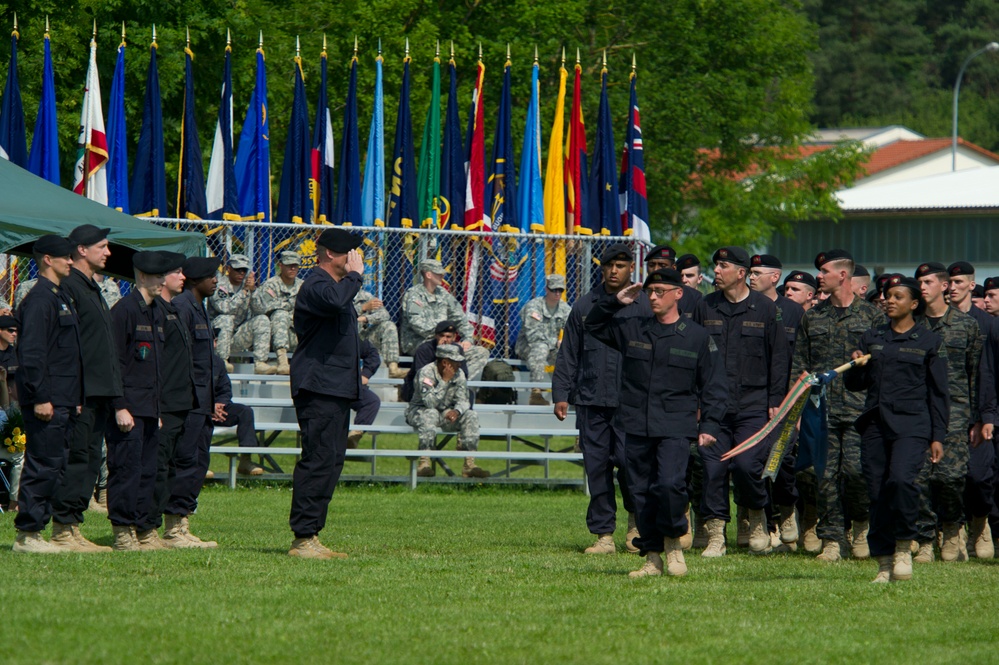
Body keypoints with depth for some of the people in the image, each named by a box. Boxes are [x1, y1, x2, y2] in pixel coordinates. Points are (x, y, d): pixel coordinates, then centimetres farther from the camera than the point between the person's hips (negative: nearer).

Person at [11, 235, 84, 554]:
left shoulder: (61, 297, 19)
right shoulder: (39, 299, -12)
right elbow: (31, 353, -19)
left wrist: (76, 399, 21)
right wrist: (40, 398, -22)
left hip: (63, 401, 10)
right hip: (47, 401, -10)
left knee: (53, 467, 10)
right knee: (43, 466, -8)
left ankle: (34, 531, 14)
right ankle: (27, 535, -4)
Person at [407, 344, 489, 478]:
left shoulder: (459, 374, -1)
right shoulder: (426, 373, -20)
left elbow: (463, 400, -7)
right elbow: (430, 403, -30)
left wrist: (457, 411, -30)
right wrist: (445, 380, -31)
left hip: (446, 413, 6)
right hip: (421, 411, -5)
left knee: (471, 416, -17)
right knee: (430, 415, -39)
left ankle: (469, 463, -22)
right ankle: (425, 463, -40)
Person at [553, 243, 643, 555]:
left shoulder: (644, 306, 5)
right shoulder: (585, 306, 12)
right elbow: (568, 355, 15)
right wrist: (561, 394, 8)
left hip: (631, 402, -3)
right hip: (591, 400, 3)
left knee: (629, 461, -12)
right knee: (596, 467, 1)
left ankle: (636, 521, 13)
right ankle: (604, 535, 7)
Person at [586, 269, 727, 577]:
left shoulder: (698, 337, 4)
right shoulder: (631, 329, 10)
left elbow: (714, 386, 6)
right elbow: (593, 326, 20)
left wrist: (709, 426, -2)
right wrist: (614, 301, 4)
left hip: (676, 427, -3)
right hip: (636, 428, 3)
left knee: (670, 485, -19)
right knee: (642, 492, 4)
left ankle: (673, 541, 4)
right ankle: (652, 558, 13)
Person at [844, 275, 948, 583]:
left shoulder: (930, 342, 5)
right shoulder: (872, 338, 15)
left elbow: (938, 393, 5)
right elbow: (854, 384, 18)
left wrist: (938, 436, 0)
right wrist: (855, 366, -5)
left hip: (912, 424, -4)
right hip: (875, 424, 4)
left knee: (901, 479, -25)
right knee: (877, 493, 0)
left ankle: (904, 549, -8)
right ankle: (884, 565, 8)